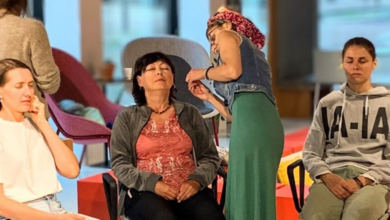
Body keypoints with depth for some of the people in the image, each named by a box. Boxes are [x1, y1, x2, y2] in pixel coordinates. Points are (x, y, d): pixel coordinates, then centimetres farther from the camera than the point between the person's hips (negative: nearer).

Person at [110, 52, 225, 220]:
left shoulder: (190, 114, 16)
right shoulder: (127, 118, 11)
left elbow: (210, 157, 12)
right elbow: (120, 164, 3)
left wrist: (196, 181, -9)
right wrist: (153, 183, -14)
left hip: (189, 190, 2)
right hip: (146, 191, -2)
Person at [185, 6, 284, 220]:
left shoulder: (228, 35, 19)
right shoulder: (253, 57, 37)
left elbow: (233, 70, -5)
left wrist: (203, 72, 12)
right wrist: (209, 96, 33)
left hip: (253, 117, -8)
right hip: (267, 125, 8)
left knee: (248, 193, -11)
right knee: (248, 194, 6)